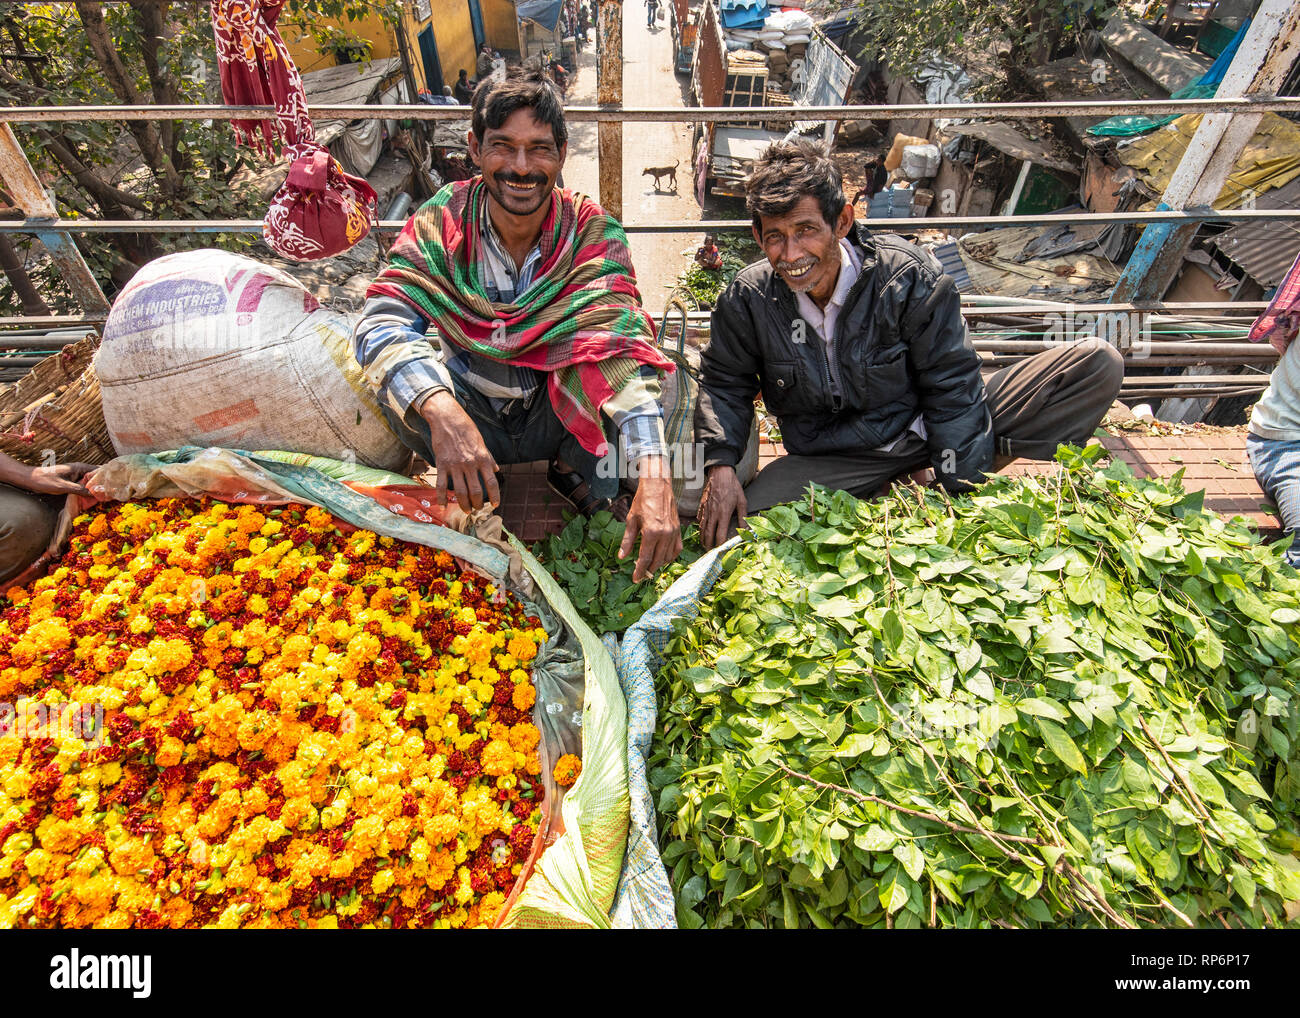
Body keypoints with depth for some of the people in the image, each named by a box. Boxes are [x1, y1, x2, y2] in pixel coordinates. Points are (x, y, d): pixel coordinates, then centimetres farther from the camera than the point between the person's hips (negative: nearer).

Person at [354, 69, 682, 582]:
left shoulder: (592, 231, -15)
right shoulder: (442, 222, -14)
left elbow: (623, 344, -31)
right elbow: (380, 322, -27)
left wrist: (655, 475, -46)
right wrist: (442, 412, -49)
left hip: (558, 417, 0)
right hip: (471, 414, 1)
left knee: (610, 337, -28)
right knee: (390, 367, -27)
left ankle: (584, 472, -2)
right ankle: (468, 494, -2)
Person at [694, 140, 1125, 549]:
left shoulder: (909, 276, -17)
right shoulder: (746, 300, -11)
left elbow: (952, 387, -12)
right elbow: (723, 383, 3)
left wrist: (963, 490, -16)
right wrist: (720, 466, -15)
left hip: (924, 429, -1)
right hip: (833, 461, 2)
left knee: (1098, 364, -10)